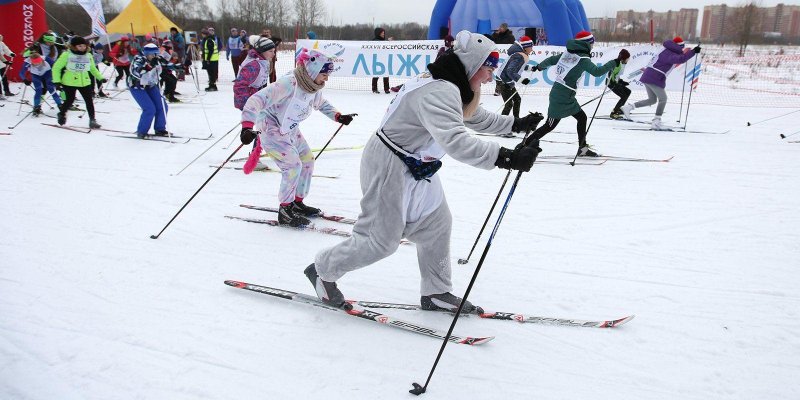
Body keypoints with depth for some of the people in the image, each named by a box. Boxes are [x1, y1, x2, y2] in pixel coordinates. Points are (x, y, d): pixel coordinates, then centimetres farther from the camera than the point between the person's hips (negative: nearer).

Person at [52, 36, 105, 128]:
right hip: (69, 82, -4)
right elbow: (56, 68, -2)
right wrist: (57, 81, -8)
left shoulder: (88, 56, 8)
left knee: (89, 100, -3)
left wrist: (100, 78, 16)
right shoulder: (67, 55, -5)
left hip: (85, 82, 4)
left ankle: (92, 120, 1)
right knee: (70, 100, 1)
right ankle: (62, 114, 29)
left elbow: (93, 69, 25)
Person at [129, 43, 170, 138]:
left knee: (162, 107, 1)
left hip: (151, 86, 7)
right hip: (137, 87, -7)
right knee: (150, 109, -17)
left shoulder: (156, 61, -6)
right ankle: (141, 132, -1)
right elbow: (137, 72, -43)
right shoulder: (139, 61, -23)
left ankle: (160, 129, 19)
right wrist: (150, 65, -48)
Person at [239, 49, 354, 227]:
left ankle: (297, 203, 28)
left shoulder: (314, 88, -3)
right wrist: (247, 126, -45)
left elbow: (321, 104, 20)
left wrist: (338, 116, 8)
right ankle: (285, 211, -4)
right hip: (270, 128, -9)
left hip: (290, 130, 9)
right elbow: (258, 99, -36)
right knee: (293, 164, -18)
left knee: (307, 161, 11)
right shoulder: (289, 83, -30)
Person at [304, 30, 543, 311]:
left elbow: (478, 119, 23)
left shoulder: (453, 88, 6)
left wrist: (517, 124, 16)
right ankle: (323, 270, 20)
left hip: (416, 168, 11)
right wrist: (505, 157, -46)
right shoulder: (440, 92, -28)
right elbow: (455, 141, -42)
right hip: (389, 165, -11)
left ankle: (436, 293, 26)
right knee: (382, 240, -1)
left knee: (436, 225, 12)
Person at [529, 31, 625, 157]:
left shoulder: (567, 53, 8)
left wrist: (540, 66, 35)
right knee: (550, 125, -1)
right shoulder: (583, 58, -15)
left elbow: (551, 60, 17)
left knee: (582, 117, 15)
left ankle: (583, 148, 22)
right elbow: (597, 71, -20)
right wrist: (615, 62, -14)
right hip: (563, 98, -9)